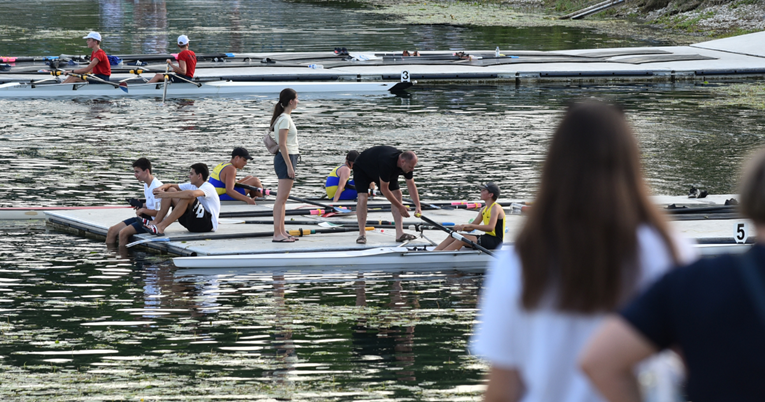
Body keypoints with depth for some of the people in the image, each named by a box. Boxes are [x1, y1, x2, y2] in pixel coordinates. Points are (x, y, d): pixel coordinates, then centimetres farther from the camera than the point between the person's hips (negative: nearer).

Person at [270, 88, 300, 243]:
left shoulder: (285, 118, 15)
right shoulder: (284, 119, -15)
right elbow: (282, 145, -20)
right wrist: (289, 165, -20)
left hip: (288, 158, 10)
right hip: (286, 159, -10)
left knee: (283, 199, 12)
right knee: (281, 198, -10)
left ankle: (282, 232, 16)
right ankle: (277, 234, -11)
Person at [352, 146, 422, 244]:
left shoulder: (407, 163, -22)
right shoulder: (387, 163, -44)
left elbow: (411, 185, -10)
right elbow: (384, 189, -35)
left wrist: (418, 206, -19)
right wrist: (400, 207, -31)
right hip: (362, 169, -7)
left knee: (397, 193, -7)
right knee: (362, 197, -24)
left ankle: (399, 234, -10)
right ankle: (361, 234, -17)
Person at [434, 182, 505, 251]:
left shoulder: (495, 208, -12)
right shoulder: (484, 209, 16)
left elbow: (490, 228, -27)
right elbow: (471, 228, 13)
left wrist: (470, 225, -31)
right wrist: (461, 227, -9)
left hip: (495, 241, -9)